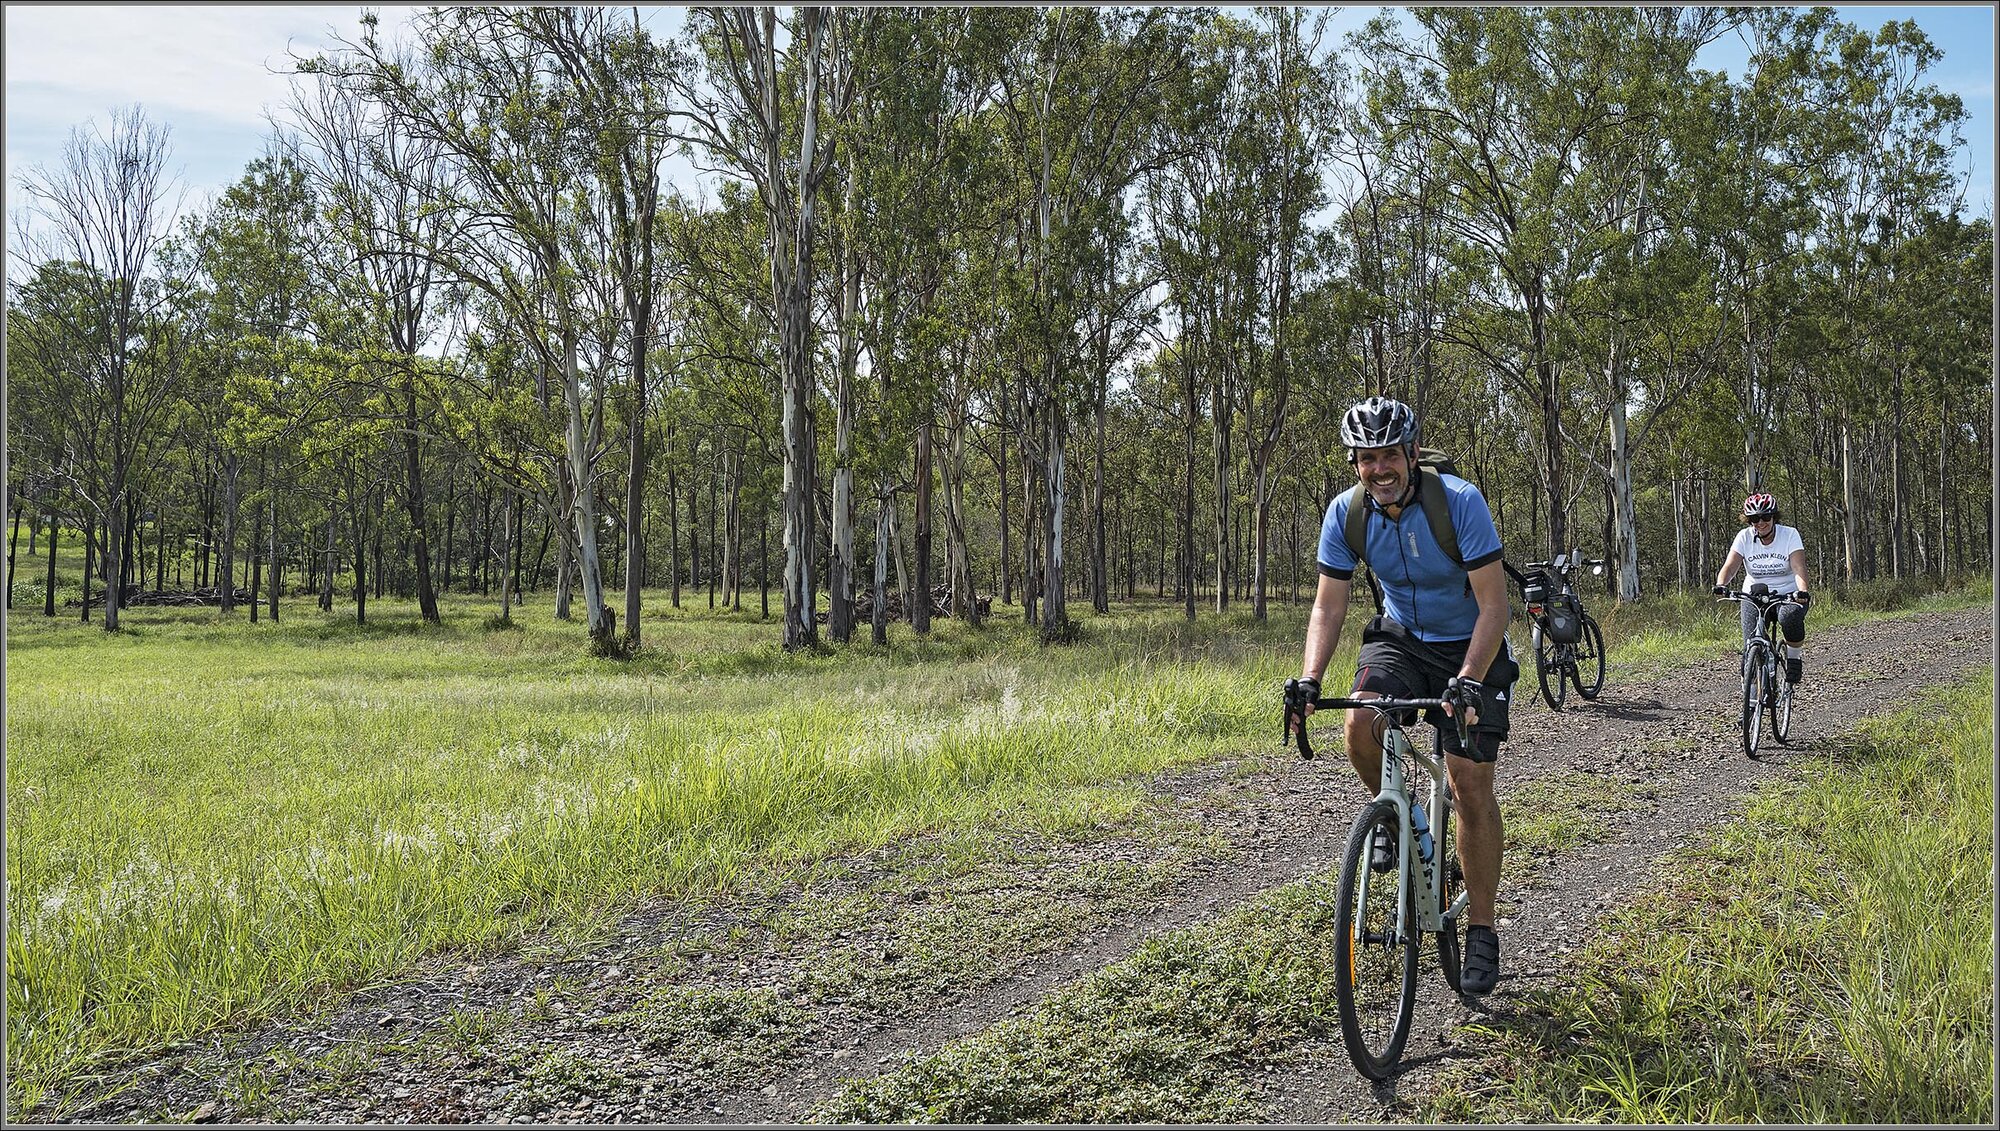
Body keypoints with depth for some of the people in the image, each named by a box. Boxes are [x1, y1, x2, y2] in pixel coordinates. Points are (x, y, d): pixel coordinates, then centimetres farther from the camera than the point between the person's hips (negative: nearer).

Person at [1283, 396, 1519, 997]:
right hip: (1400, 639, 3)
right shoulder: (1346, 513, -14)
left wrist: (1468, 680, -39)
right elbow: (1328, 607, -11)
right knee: (1360, 726, -27)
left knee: (1471, 785, -10)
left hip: (1470, 648, -3)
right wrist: (1308, 681, -26)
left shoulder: (1459, 501, -26)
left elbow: (1494, 605, -26)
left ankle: (1481, 931, 5)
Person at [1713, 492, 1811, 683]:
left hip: (1788, 594, -1)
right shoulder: (1744, 537, -6)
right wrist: (1721, 585, -40)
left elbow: (1799, 568, -23)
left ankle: (1794, 657, -8)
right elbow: (1730, 566, -18)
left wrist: (1802, 591, -42)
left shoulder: (1789, 535, -10)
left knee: (1789, 617, -35)